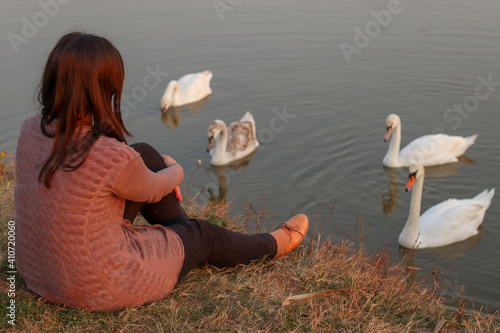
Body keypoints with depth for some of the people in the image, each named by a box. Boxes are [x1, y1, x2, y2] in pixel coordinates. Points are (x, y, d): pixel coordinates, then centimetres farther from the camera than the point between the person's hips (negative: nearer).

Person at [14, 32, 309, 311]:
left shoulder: (31, 130, -10)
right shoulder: (112, 157, -31)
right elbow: (150, 190, -9)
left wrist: (161, 172, 15)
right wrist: (175, 172, 16)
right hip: (99, 288, -6)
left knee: (146, 155, 11)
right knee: (200, 235, 17)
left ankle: (180, 236, 37)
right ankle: (272, 245, 47)